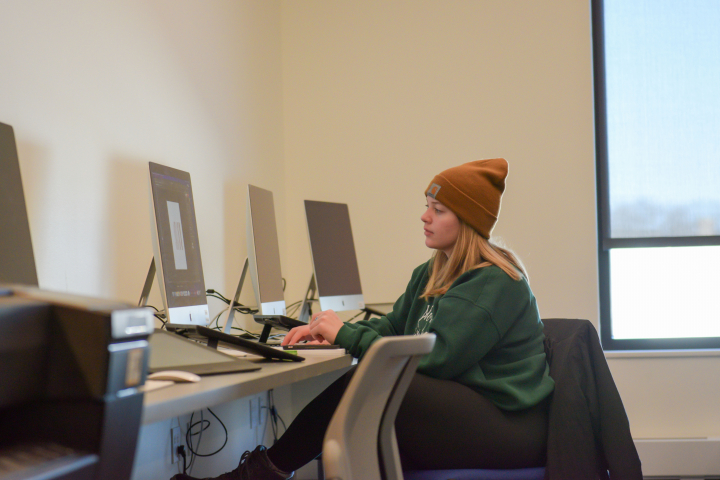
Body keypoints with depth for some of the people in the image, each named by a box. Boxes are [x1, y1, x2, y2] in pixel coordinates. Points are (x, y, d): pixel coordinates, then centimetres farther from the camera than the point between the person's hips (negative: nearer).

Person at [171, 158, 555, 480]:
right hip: (458, 406, 9)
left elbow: (434, 359, -21)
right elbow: (390, 328, 16)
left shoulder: (494, 282, -15)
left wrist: (346, 335, -14)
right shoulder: (431, 274, 16)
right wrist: (326, 333, -3)